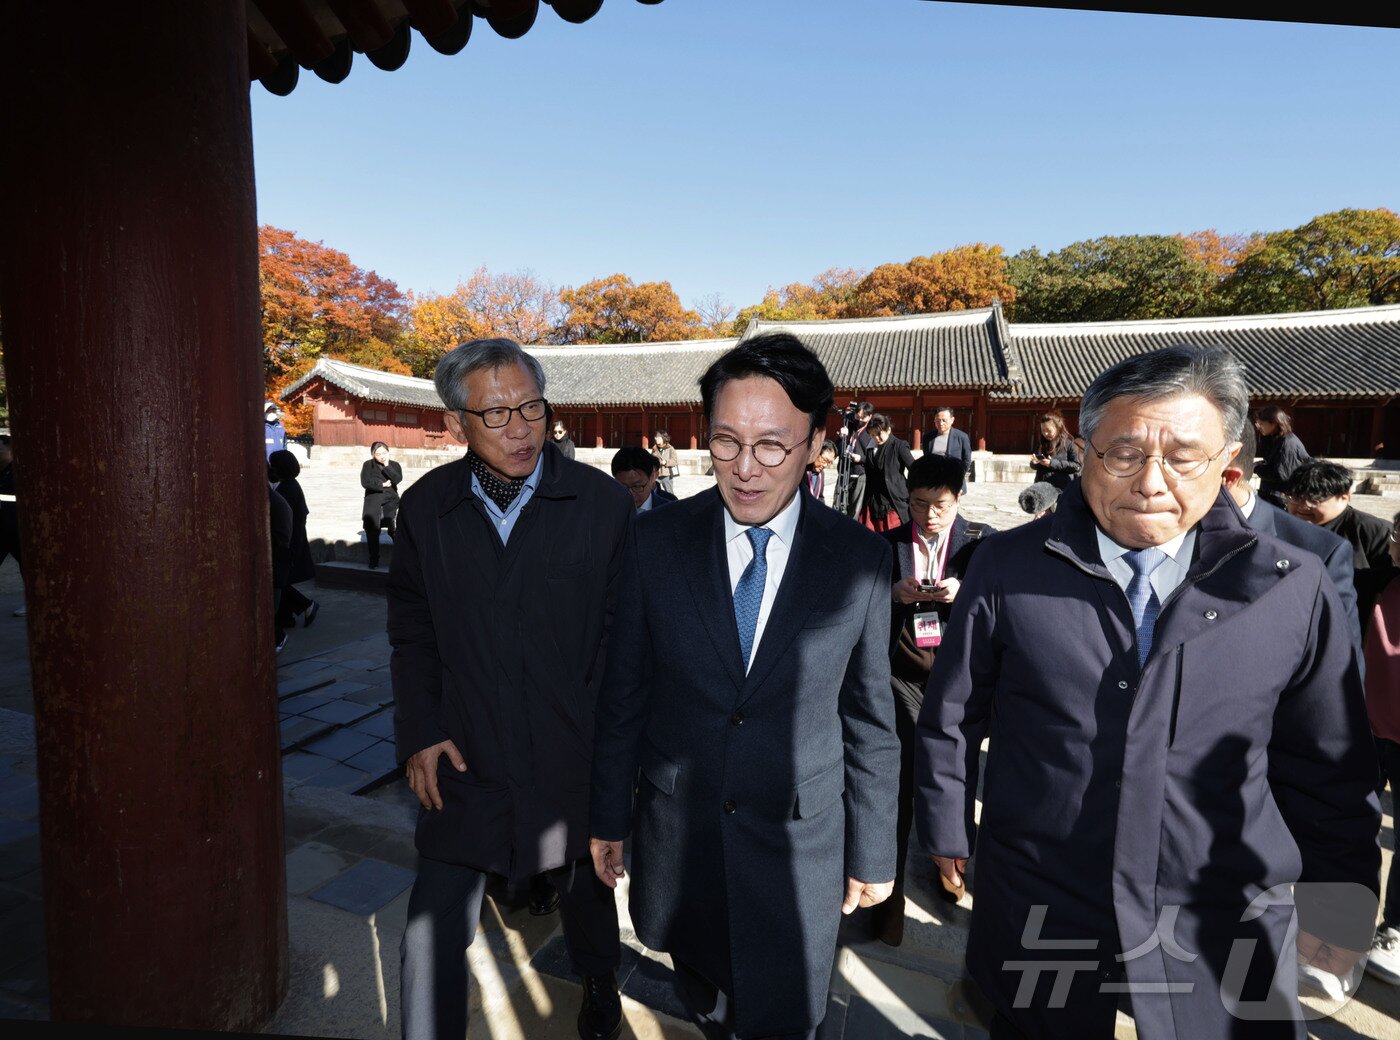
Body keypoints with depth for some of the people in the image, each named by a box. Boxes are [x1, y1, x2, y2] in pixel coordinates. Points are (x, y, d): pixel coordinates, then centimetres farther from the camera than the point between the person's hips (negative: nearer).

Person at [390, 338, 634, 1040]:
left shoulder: (602, 502, -9)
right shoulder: (425, 506, -3)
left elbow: (622, 629, -5)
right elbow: (412, 630, 6)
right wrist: (421, 733, -2)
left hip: (573, 755, 0)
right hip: (463, 756, 1)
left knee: (584, 892, 24)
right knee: (432, 935, 6)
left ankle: (598, 981, 55)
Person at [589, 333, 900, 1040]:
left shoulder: (861, 561, -11)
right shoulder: (656, 542, -10)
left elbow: (870, 718, -3)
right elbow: (623, 692, -2)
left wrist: (873, 853, 3)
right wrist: (609, 816, 4)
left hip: (797, 848, -1)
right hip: (676, 836, 2)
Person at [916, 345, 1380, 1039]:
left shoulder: (1292, 589, -7)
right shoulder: (1009, 570, -12)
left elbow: (1328, 769, 4)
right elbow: (951, 717, -2)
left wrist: (1339, 908, 10)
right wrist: (947, 831, 5)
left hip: (1223, 934, 1)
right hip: (1036, 920, 0)